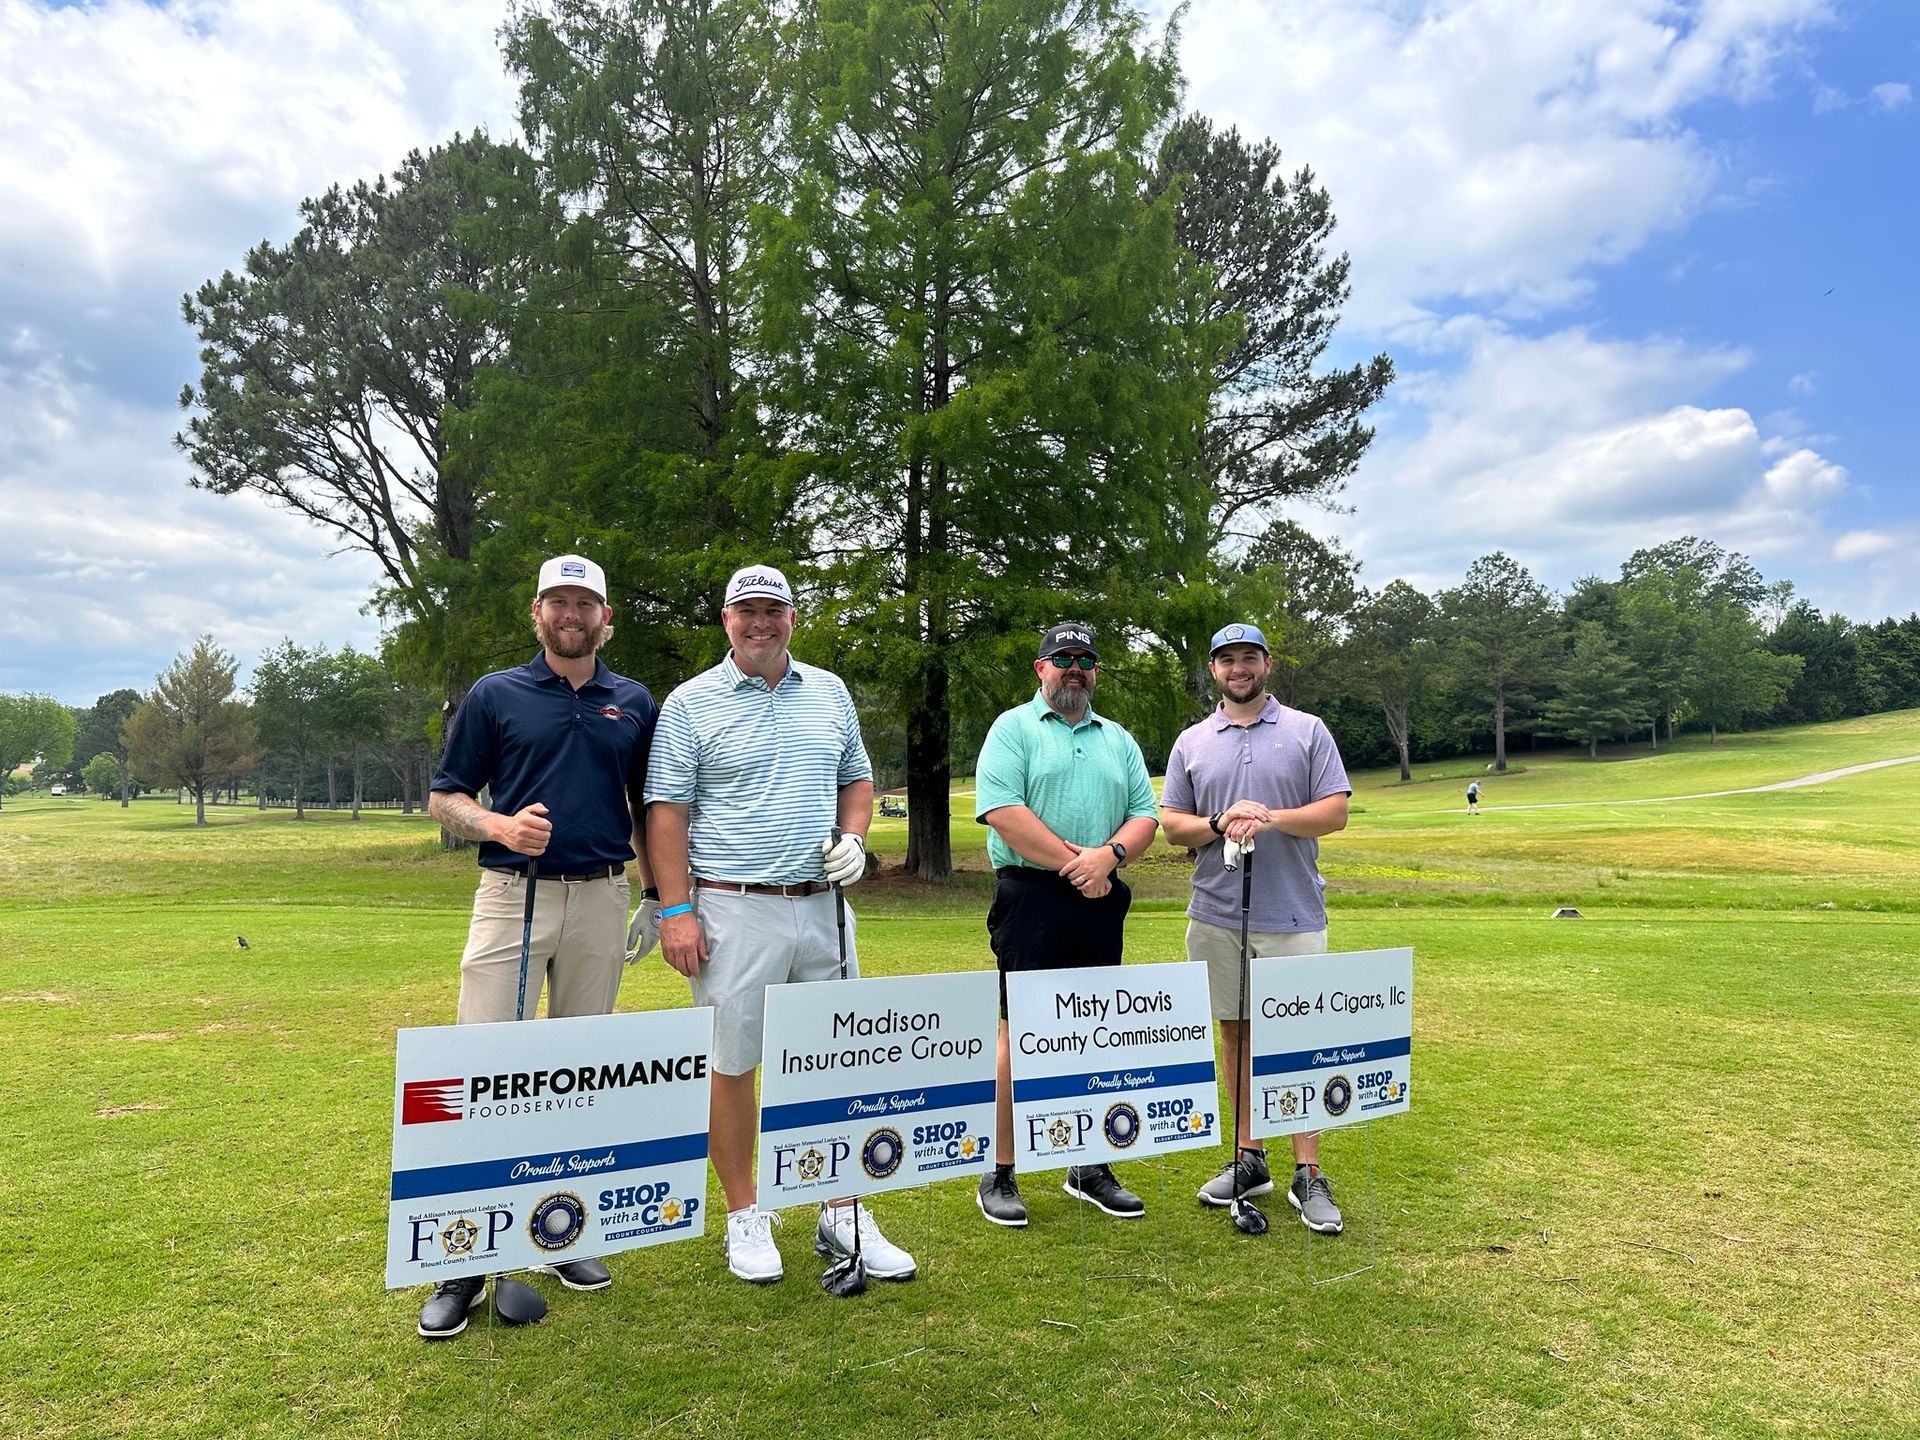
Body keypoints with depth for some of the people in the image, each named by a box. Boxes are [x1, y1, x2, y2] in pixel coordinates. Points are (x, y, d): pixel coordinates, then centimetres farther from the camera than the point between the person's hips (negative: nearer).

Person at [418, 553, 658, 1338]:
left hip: (601, 900, 2)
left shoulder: (636, 703, 9)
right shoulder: (495, 695, 3)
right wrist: (499, 824, -15)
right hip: (511, 895, -2)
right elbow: (444, 797, 5)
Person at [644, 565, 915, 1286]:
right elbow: (667, 812, -3)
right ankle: (744, 1216, 23)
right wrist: (675, 912, -10)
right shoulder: (691, 703, -1)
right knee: (734, 1064, 5)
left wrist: (853, 839, 1)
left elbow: (857, 779, 20)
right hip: (734, 909, -4)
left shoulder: (830, 692, 12)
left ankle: (843, 1216, 22)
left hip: (823, 904, 4)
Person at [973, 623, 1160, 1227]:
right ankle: (999, 1175, 8)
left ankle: (1090, 1167, 24)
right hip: (1032, 898, -5)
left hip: (1101, 903, 5)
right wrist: (1072, 862, -12)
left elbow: (1144, 815, 11)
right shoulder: (1013, 728, 1)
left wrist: (1109, 855, -10)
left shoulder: (1118, 740, 18)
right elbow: (1001, 809, -12)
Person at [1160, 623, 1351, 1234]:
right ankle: (1248, 1158, 21)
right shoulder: (1191, 742, 10)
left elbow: (1335, 812, -2)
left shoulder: (1308, 732, 4)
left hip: (1293, 915, -2)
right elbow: (1171, 823, 8)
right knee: (1236, 1033, 9)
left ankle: (1308, 1174, 6)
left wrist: (1271, 818, -17)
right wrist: (1220, 825, -12)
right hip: (1216, 914, 3)